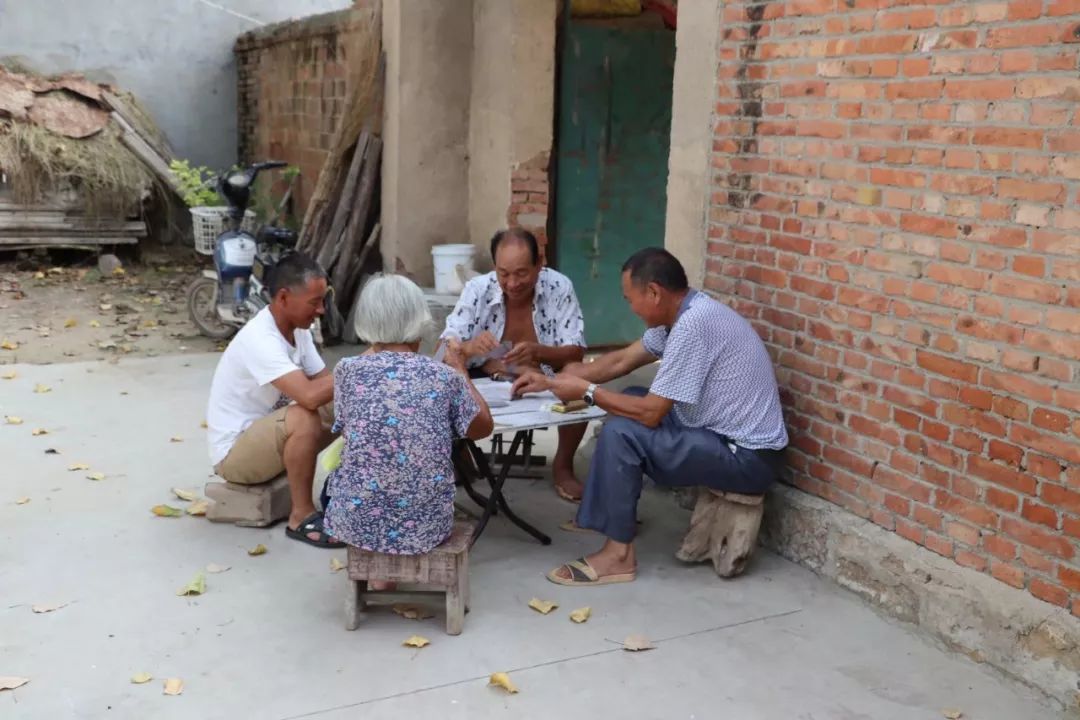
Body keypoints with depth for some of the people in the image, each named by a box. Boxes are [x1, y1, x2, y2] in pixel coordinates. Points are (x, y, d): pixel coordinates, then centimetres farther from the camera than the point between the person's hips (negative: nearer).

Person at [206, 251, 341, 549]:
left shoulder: (297, 327, -1)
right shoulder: (260, 340, -30)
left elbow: (323, 382, 1)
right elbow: (309, 396, -42)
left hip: (268, 436, 9)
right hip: (233, 451, -9)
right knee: (305, 418, -34)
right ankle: (302, 517, -19)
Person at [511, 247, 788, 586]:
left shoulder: (693, 324, -24)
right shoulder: (682, 313, 5)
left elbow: (651, 413, -22)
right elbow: (622, 360, 16)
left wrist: (586, 390, -10)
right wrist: (551, 380, 13)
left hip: (747, 457, -10)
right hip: (730, 437, 10)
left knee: (621, 431, -17)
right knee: (632, 401, 16)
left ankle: (618, 554, -6)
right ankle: (615, 511, 26)